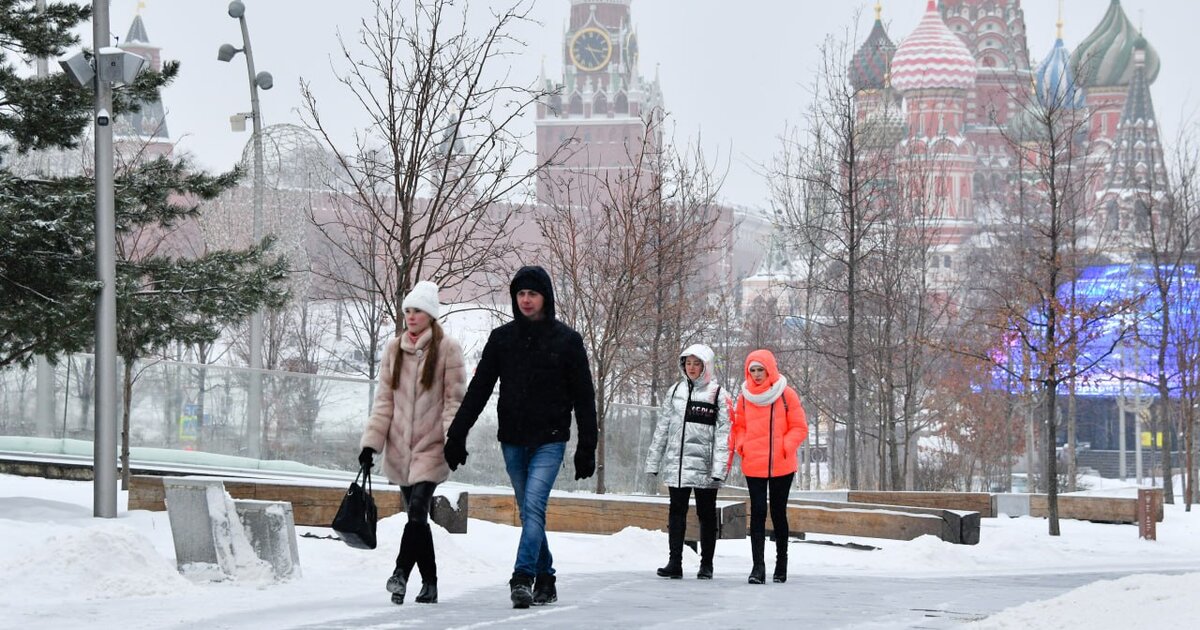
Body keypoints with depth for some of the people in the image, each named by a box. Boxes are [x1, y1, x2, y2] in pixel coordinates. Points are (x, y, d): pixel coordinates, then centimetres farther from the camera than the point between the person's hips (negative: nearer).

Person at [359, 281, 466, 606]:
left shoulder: (447, 349, -1)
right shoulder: (394, 349, 12)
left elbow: (454, 399, -3)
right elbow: (384, 400, 12)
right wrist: (372, 442, 4)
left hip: (431, 446, -5)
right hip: (400, 447, 5)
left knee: (417, 510, -20)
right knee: (416, 516, 6)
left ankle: (401, 572, -27)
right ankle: (429, 583, 11)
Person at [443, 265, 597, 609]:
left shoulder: (566, 340, -1)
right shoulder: (502, 338, 6)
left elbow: (583, 397, 1)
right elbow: (478, 389, 8)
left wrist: (587, 447, -2)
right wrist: (457, 435, 1)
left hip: (549, 440, -3)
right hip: (512, 440, 4)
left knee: (534, 506, -17)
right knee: (528, 512, 8)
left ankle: (522, 579, -22)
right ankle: (545, 581, 17)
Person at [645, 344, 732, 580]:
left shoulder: (718, 394, -2)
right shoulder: (676, 391, 11)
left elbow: (723, 433, -7)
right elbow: (662, 428, 14)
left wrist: (719, 468, -16)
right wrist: (653, 461, 10)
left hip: (704, 466, -3)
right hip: (676, 462, 4)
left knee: (706, 514, 5)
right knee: (676, 513, 2)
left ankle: (706, 564, 12)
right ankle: (674, 562, 3)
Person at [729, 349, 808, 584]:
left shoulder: (786, 395, -2)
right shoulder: (745, 397, 5)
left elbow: (799, 427, 0)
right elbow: (739, 427, 14)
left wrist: (786, 447, -15)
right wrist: (740, 445, -5)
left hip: (781, 466, -1)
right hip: (753, 466, 1)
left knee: (778, 513, 10)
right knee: (758, 513, -5)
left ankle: (781, 562, 23)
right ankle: (758, 567, -9)